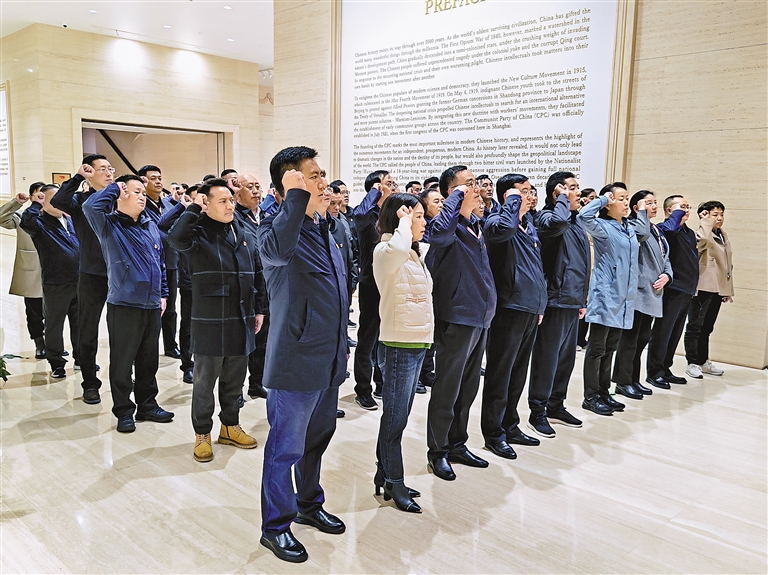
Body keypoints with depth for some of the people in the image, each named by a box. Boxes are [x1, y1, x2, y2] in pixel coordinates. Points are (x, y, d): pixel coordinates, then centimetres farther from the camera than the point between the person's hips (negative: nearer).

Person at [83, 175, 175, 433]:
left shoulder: (151, 226, 13)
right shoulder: (109, 225, -4)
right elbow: (91, 206, -25)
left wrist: (163, 294, 16)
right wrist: (114, 187, -10)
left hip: (152, 306, 6)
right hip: (124, 305, -5)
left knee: (149, 361, 15)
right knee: (122, 362, 4)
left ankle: (147, 405, 28)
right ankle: (124, 411, 17)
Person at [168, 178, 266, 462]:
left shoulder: (246, 234, 8)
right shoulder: (199, 233, -7)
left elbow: (257, 275, 14)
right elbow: (176, 238, -32)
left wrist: (259, 309, 14)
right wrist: (194, 209, -21)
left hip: (242, 322, 5)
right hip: (210, 322, -5)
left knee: (234, 380, 17)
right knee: (205, 381, 7)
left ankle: (230, 426, 33)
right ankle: (202, 434, 22)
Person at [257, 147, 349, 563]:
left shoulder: (323, 229, 10)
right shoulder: (277, 229, -15)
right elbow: (277, 249, -43)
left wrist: (342, 342, 21)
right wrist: (297, 196, -33)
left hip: (328, 360, 8)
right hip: (296, 360, -8)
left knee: (318, 437, 21)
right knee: (286, 446, 5)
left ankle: (309, 504, 40)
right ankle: (275, 526, 23)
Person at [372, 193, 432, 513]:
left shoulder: (417, 253, 15)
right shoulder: (385, 252, -12)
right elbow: (398, 248, -37)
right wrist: (404, 222, -20)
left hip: (418, 345, 9)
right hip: (398, 346, -9)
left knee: (397, 416, 16)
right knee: (395, 418, 2)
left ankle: (384, 475, 28)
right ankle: (394, 484, 14)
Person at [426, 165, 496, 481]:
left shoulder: (477, 226, 12)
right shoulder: (451, 226, -14)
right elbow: (439, 231, -39)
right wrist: (457, 195, -26)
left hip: (479, 317, 9)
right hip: (456, 318, -9)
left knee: (468, 387, 18)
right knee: (447, 389, 3)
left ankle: (457, 444, 32)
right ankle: (437, 451, 18)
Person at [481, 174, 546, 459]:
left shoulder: (530, 225, 16)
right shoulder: (497, 221, -10)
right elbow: (504, 228, -38)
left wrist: (540, 303, 20)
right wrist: (513, 200, -20)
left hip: (530, 309, 9)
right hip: (508, 308, -8)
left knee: (518, 372, 16)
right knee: (500, 372, 1)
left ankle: (510, 426, 29)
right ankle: (494, 433, 12)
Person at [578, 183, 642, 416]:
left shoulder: (629, 228, 14)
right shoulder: (603, 227, -9)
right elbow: (584, 216, -30)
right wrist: (603, 198, -18)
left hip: (624, 298, 8)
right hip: (605, 295, -8)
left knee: (610, 348, 14)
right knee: (597, 348, -1)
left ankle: (604, 393, 23)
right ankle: (591, 397, 6)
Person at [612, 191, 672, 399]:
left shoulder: (657, 231, 19)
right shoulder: (633, 225, -7)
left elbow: (665, 259, 21)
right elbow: (642, 233, -31)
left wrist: (666, 275, 1)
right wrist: (642, 212, -14)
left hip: (653, 292, 9)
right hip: (637, 290, -9)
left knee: (643, 338, 13)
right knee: (630, 338, -5)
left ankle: (634, 379, 23)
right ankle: (623, 382, 3)